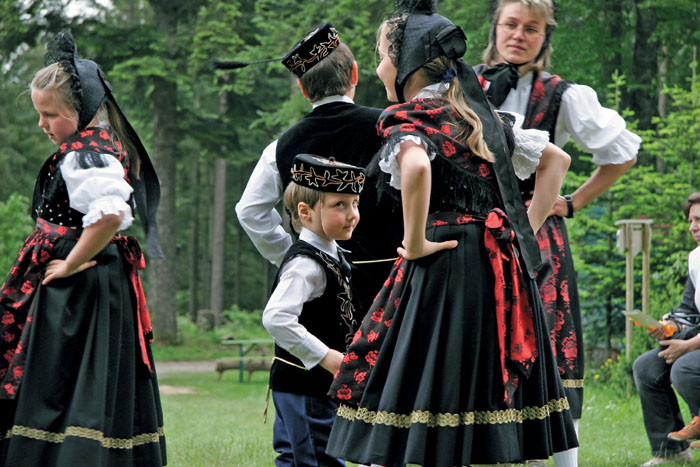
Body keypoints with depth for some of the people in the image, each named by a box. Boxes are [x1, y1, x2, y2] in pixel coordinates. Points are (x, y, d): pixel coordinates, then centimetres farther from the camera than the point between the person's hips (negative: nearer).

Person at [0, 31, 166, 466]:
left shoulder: (85, 153, -17)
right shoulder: (107, 145, 13)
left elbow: (110, 213, -34)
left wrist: (70, 266, -22)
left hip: (78, 294, -10)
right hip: (108, 287, 10)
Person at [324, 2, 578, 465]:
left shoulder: (407, 119, -6)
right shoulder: (482, 115, 17)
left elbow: (417, 167, -29)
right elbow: (557, 159, 23)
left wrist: (415, 243, -17)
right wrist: (523, 231, 18)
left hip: (443, 269, -8)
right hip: (503, 270, 8)